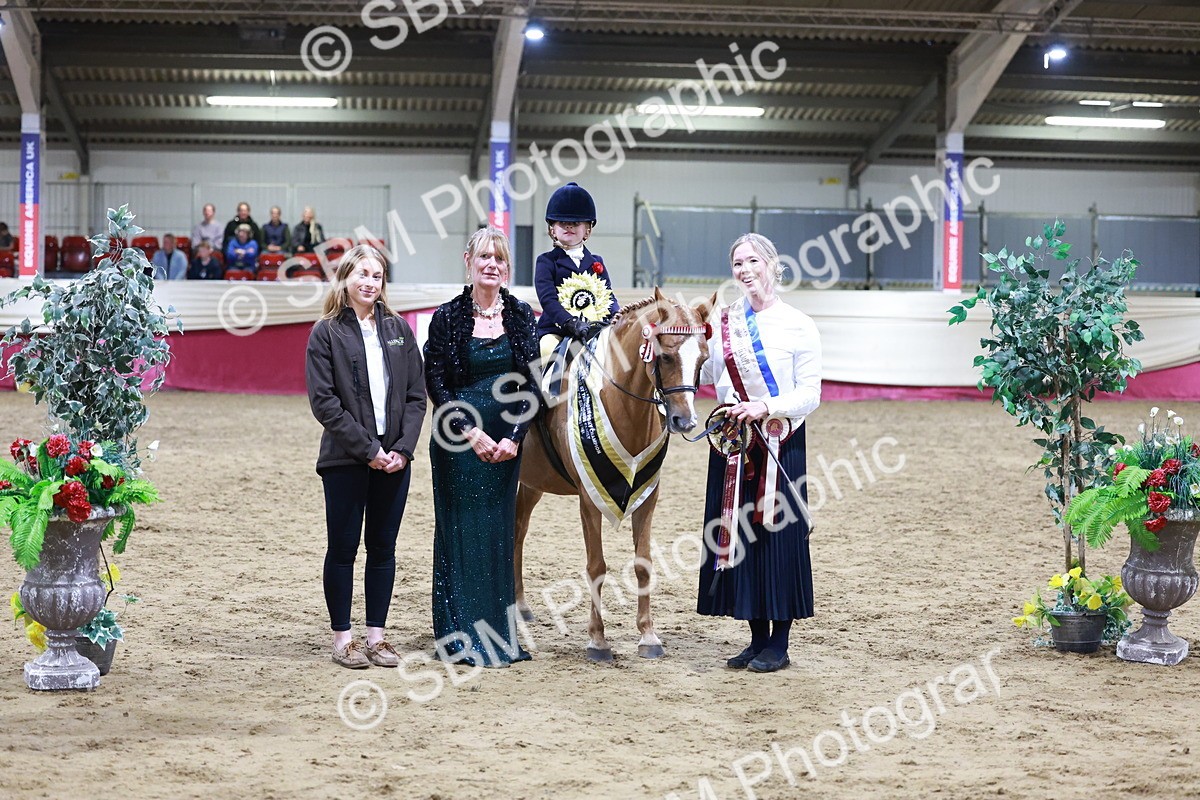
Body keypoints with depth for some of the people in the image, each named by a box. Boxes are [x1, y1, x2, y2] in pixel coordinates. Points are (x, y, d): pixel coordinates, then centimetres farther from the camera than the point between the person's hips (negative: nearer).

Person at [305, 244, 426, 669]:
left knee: (383, 548, 9)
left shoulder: (398, 329, 8)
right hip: (345, 459, -4)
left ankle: (377, 635, 17)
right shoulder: (327, 333, -3)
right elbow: (324, 402, -10)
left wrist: (403, 449, -6)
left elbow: (416, 394, 7)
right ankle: (342, 637, 12)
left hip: (394, 457, 4)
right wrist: (367, 449, -14)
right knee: (343, 548, 3)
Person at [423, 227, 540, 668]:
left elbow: (531, 384, 3)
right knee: (459, 532, 1)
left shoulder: (520, 316, 5)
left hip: (505, 444, 3)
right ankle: (460, 636, 9)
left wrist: (513, 436, -9)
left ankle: (498, 634, 18)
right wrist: (472, 433, -13)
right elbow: (437, 386, -5)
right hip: (459, 443, -3)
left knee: (499, 533, 9)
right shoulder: (448, 317, -3)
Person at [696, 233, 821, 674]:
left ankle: (779, 643, 8)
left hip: (781, 443, -4)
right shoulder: (725, 323, 8)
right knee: (736, 533, 6)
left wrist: (765, 408, -21)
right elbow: (704, 373, 6)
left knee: (778, 533, -1)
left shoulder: (798, 326, -4)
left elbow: (810, 395, -8)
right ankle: (758, 638, 18)